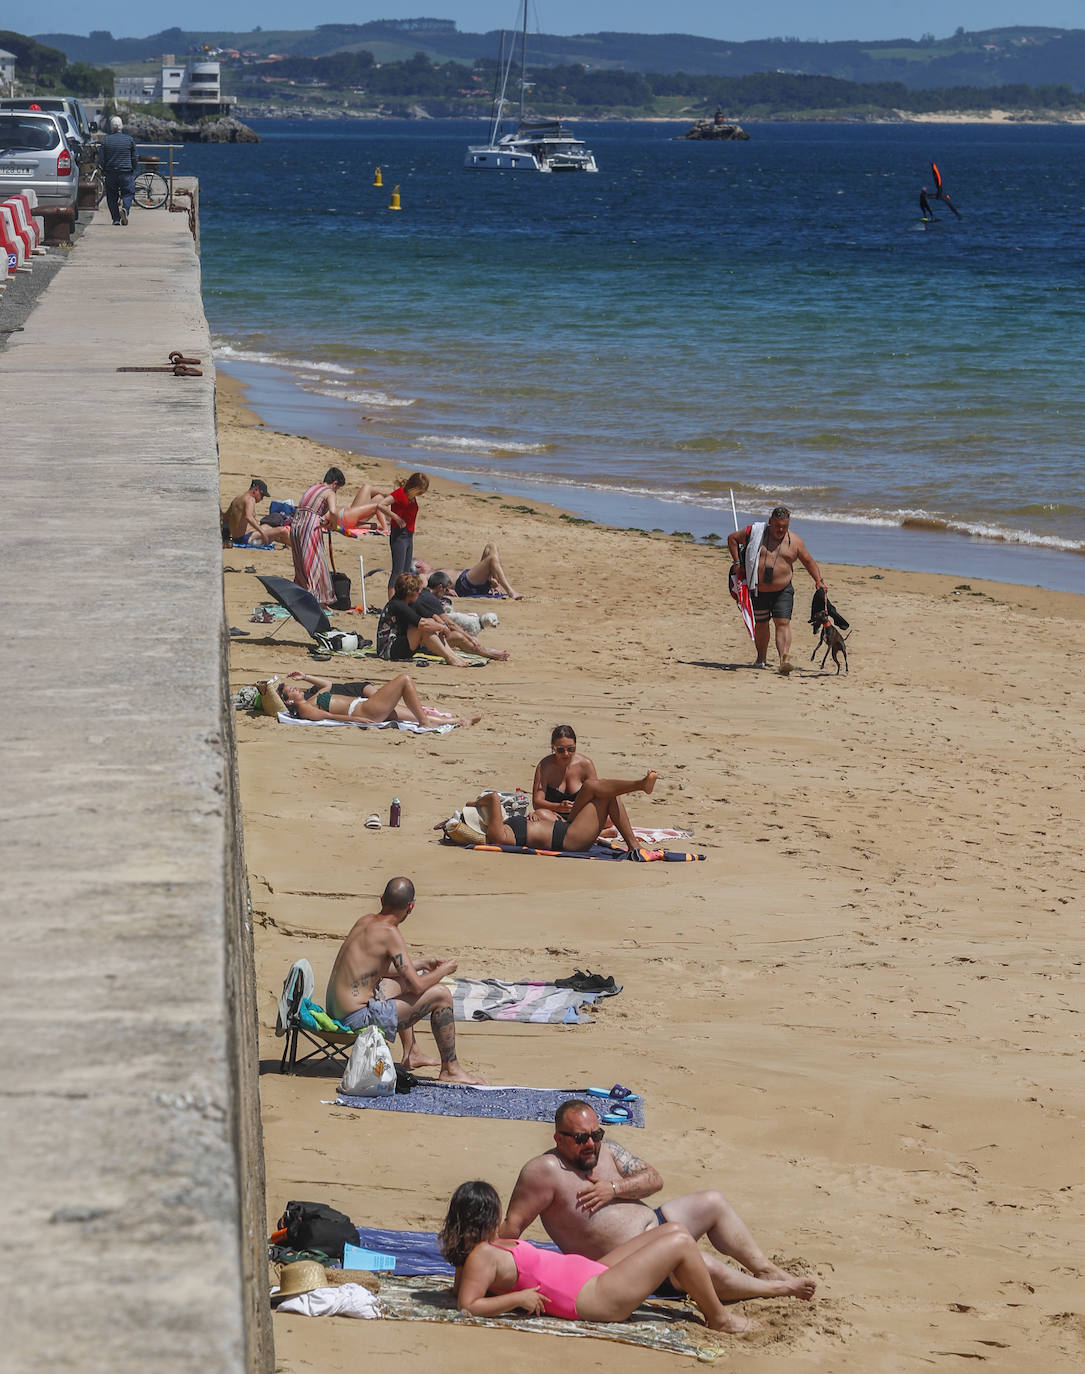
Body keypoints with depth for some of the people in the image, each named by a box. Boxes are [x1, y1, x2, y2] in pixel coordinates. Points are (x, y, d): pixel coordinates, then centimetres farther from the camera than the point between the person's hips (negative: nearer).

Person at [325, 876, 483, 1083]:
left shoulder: (364, 921, 7)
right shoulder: (389, 933, -18)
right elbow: (417, 986, -17)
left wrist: (420, 964, 28)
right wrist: (443, 971, 2)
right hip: (360, 1017, -9)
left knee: (400, 982, 35)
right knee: (441, 994, -5)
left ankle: (411, 1054, 41)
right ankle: (450, 1069, 7)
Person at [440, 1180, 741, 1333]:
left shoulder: (481, 1248, 7)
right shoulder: (482, 1255, -19)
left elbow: (459, 1288, 20)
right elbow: (468, 1305, -28)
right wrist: (518, 1297, -28)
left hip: (593, 1274, 12)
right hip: (596, 1297, -12)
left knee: (673, 1231, 15)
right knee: (680, 1243, -9)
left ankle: (709, 1306, 24)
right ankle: (719, 1319, 8)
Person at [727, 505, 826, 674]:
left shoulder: (794, 541, 0)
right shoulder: (755, 533, -4)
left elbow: (809, 562, 12)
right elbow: (732, 538, 9)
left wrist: (819, 580, 1)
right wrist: (737, 562, 1)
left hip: (782, 591, 0)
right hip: (758, 590, 0)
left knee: (783, 623, -15)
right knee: (761, 624, 11)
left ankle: (784, 659, -28)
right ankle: (761, 659, 28)